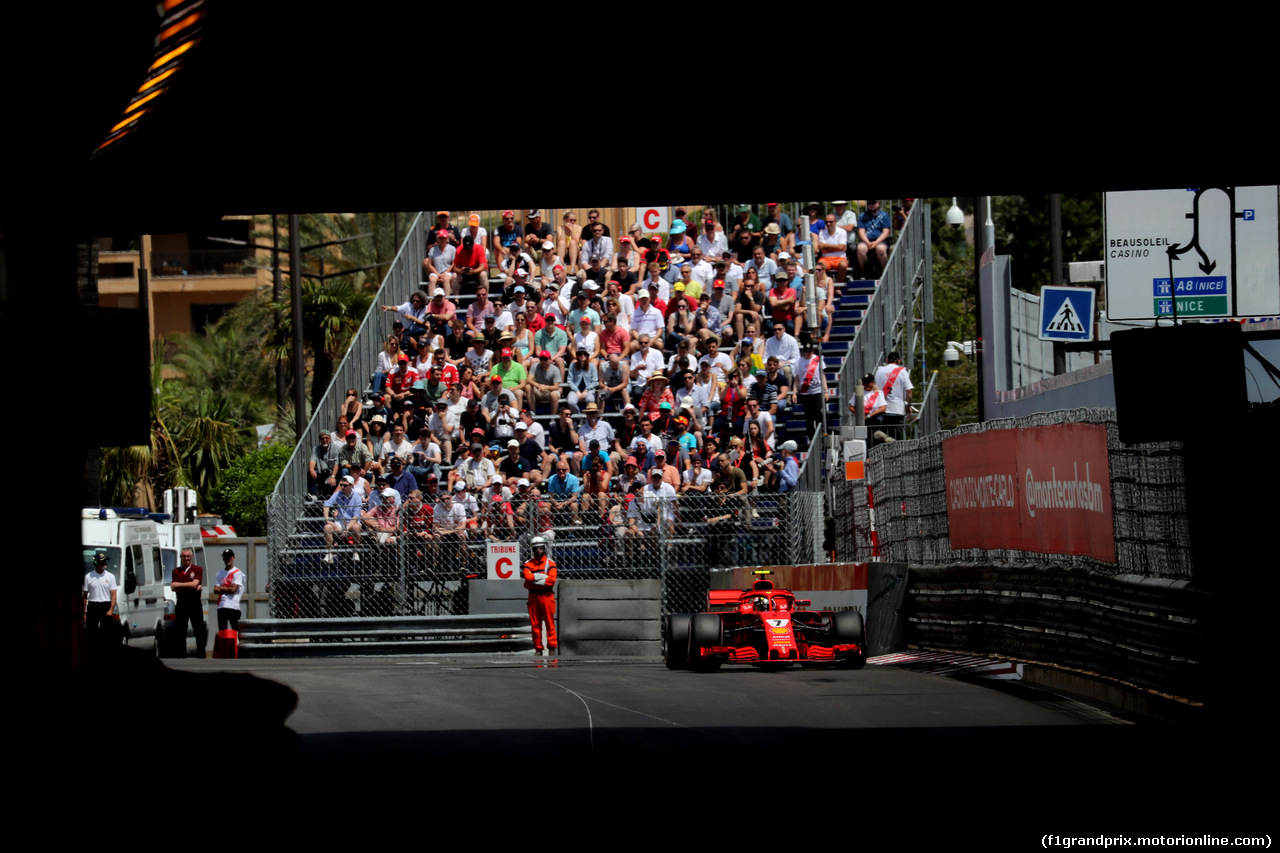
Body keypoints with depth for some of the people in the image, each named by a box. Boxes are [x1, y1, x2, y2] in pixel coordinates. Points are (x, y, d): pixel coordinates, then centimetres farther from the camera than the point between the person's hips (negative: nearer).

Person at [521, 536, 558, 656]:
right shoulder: (528, 564, 10)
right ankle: (538, 648, 8)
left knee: (550, 622, -4)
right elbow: (528, 576, -8)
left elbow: (551, 580, -10)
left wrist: (533, 578, -9)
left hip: (547, 596, -2)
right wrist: (544, 577, -11)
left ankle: (552, 647, 0)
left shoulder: (550, 563, 4)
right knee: (535, 623, 3)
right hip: (533, 596, 2)